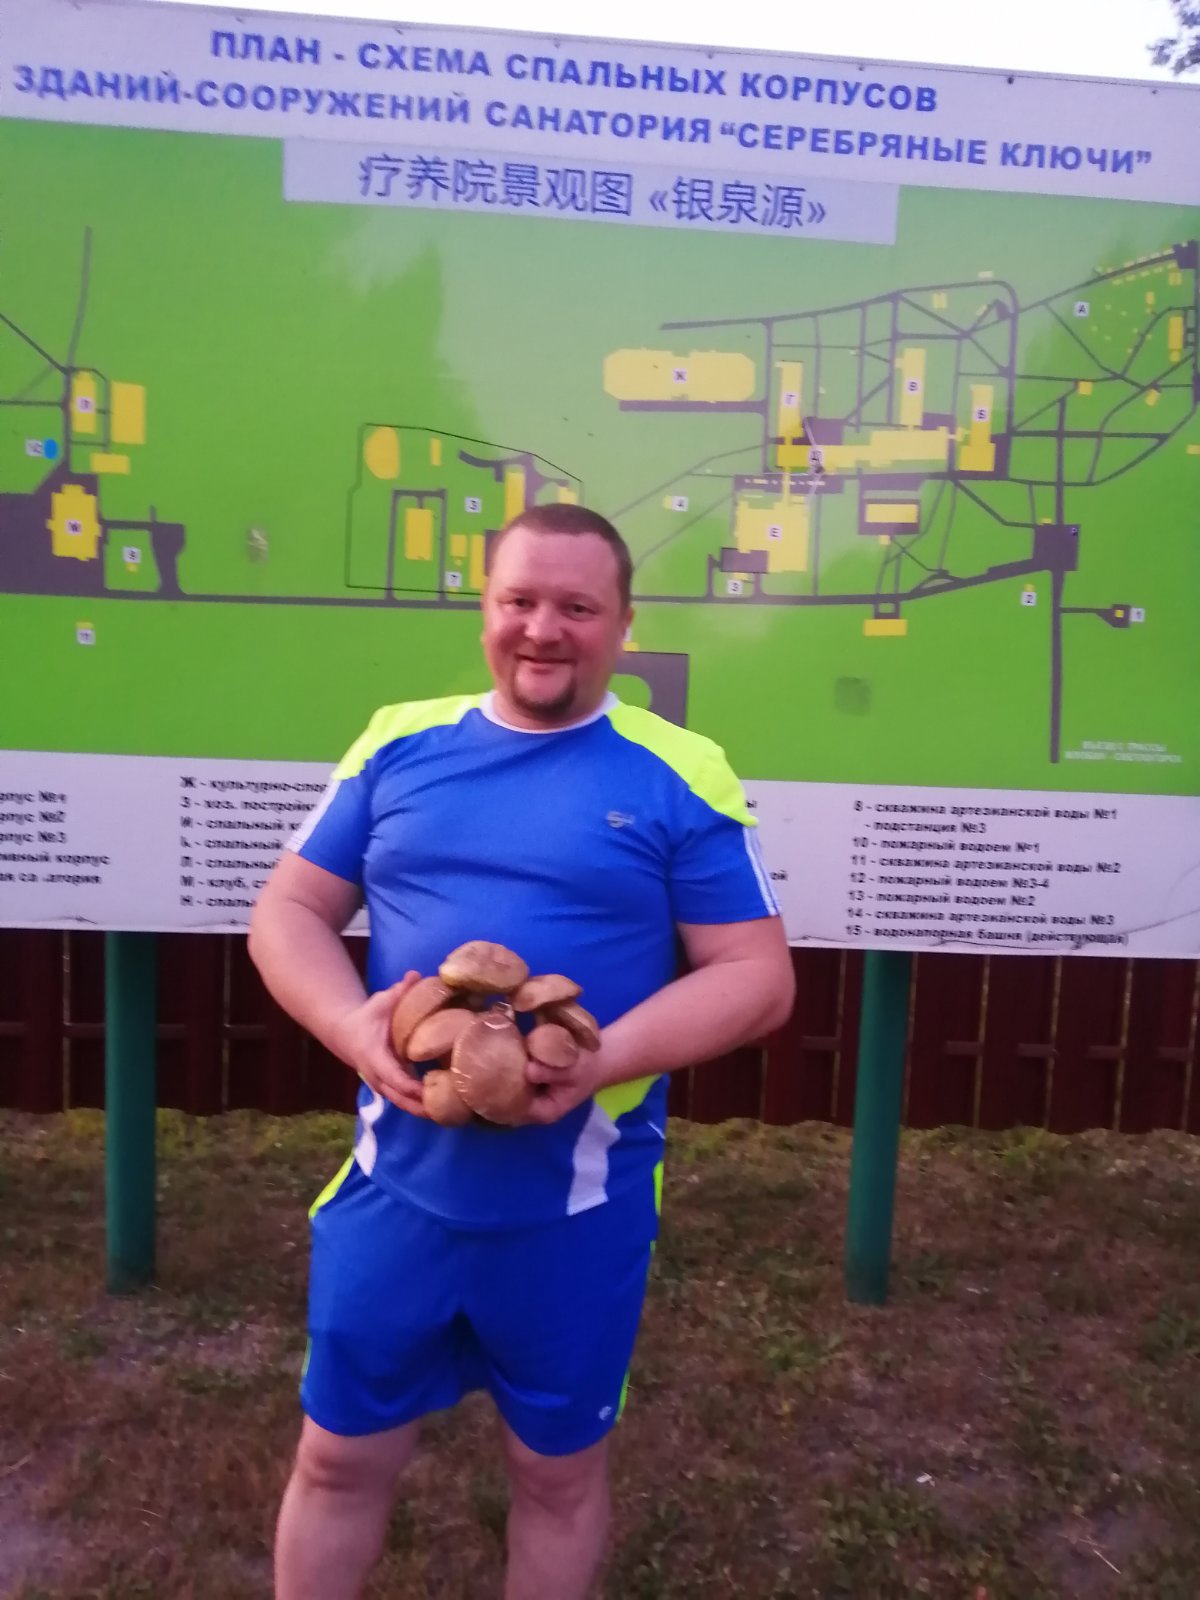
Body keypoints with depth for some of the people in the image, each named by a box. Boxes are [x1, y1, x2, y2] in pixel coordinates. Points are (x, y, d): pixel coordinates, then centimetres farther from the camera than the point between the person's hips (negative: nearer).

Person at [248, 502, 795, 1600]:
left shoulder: (680, 776, -6)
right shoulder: (400, 742, 2)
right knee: (341, 1458, 20)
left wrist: (609, 1058, -23)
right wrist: (354, 1028, -16)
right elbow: (287, 912, 4)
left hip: (578, 1202, -1)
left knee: (559, 1470, 20)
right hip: (399, 1181, 2)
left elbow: (756, 975, -6)